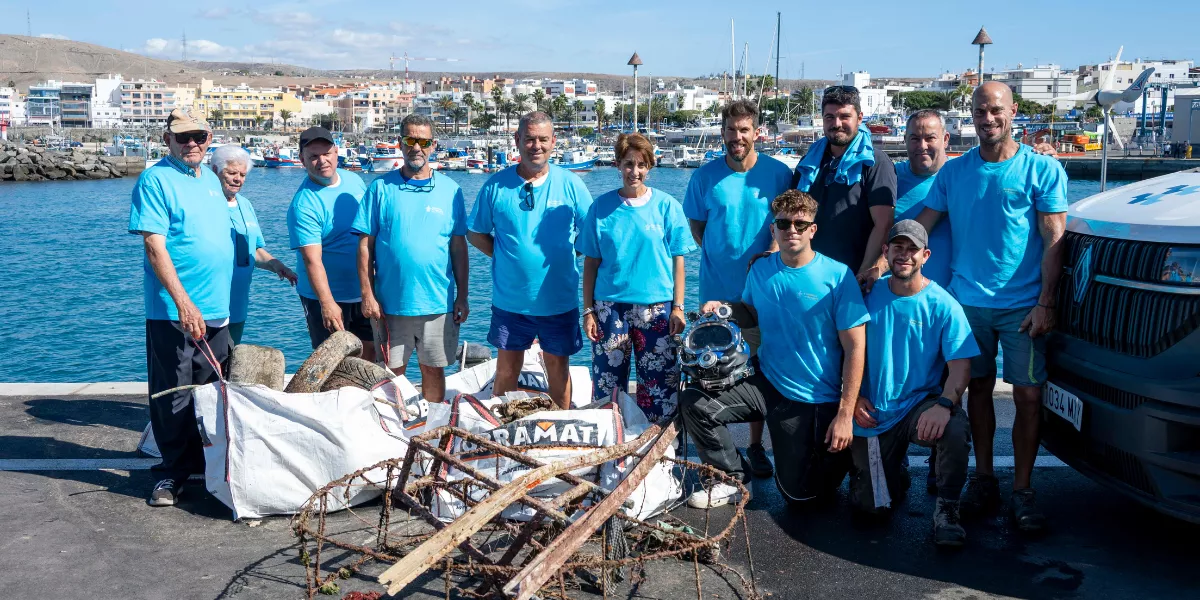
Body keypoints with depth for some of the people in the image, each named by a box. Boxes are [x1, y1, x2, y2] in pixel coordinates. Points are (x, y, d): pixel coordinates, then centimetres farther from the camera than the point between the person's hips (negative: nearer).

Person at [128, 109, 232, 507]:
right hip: (173, 310, -7)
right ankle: (173, 471, 13)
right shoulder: (156, 180, -9)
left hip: (216, 309, 7)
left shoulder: (210, 180, 14)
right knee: (173, 395, 2)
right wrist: (184, 303, -22)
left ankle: (206, 462, 27)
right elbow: (154, 246, -16)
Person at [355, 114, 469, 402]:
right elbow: (365, 245, 1)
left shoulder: (450, 190, 4)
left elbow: (459, 247, 6)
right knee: (392, 372, 9)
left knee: (433, 369, 10)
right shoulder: (381, 188, 2)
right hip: (390, 303, 0)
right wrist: (367, 295, -5)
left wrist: (462, 297, 3)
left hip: (437, 303, 1)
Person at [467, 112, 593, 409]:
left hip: (559, 301, 0)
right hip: (510, 301, 0)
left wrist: (566, 254, -5)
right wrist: (503, 255, -5)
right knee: (506, 370, 10)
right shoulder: (496, 185, -2)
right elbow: (475, 232, 7)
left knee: (557, 366, 13)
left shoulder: (570, 184, -2)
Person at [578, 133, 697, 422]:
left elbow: (677, 260, 2)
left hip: (656, 308, 0)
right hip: (610, 308, 1)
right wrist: (588, 310, 0)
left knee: (660, 386, 4)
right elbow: (591, 262, 4)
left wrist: (678, 307, -4)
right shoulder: (601, 207, 2)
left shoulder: (666, 206, 1)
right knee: (607, 384, 7)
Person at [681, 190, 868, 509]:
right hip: (766, 383, 4)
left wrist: (845, 415, -17)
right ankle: (733, 478, 6)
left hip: (813, 401, -4)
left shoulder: (837, 276, -13)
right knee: (694, 402, -15)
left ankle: (841, 455, 32)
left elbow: (855, 347, -13)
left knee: (801, 496, 1)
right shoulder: (760, 270, 1)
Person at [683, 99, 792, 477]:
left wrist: (774, 251, -12)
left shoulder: (778, 173, -2)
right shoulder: (705, 176, 1)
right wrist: (716, 253, -1)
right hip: (717, 290, 1)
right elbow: (695, 223, 12)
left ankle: (756, 445, 22)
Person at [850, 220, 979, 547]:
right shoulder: (870, 295, -1)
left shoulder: (942, 305, -7)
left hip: (921, 403, -2)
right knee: (869, 506, 2)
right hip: (874, 413, 2)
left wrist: (944, 404, -32)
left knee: (955, 430, -37)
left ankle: (947, 508, -12)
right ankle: (895, 468, 38)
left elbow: (960, 365, -14)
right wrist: (855, 396, -5)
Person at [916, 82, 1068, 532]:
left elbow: (1054, 240, -4)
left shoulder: (1042, 169, -1)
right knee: (978, 388, 10)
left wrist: (1045, 304, -11)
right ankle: (983, 479, 22)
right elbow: (921, 226, 8)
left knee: (1028, 396, -3)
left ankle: (1022, 490, 9)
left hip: (1022, 305, -2)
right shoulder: (953, 171, 7)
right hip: (967, 300, 2)